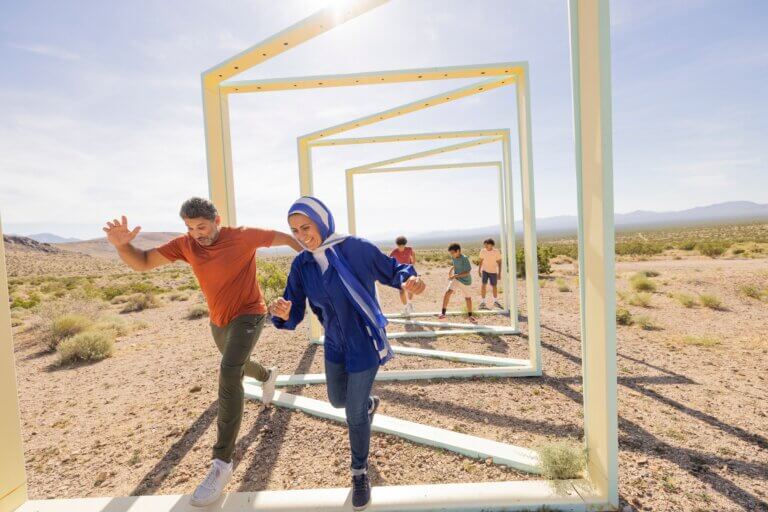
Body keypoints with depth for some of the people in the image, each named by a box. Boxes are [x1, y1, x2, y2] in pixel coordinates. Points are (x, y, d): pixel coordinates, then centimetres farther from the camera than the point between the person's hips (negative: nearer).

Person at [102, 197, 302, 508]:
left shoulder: (243, 236, -20)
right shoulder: (185, 244, -7)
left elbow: (284, 238, -10)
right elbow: (142, 263, -8)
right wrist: (122, 245, -28)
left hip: (248, 315, -6)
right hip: (219, 321, 7)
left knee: (229, 375, -24)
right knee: (237, 366, 29)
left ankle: (222, 463, -15)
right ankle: (267, 376, 65)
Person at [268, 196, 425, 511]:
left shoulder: (355, 248, -20)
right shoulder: (301, 265, -7)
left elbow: (392, 270, -10)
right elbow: (294, 317, -9)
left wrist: (409, 279, -33)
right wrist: (281, 313, -32)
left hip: (365, 344, -5)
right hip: (334, 345, 5)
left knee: (355, 414, 5)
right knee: (338, 400, 24)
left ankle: (360, 473, 36)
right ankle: (369, 403, 60)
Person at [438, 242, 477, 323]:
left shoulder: (464, 259, -23)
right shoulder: (453, 257, -5)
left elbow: (467, 272, -24)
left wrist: (455, 275, -29)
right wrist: (450, 270, -1)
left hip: (465, 280, -3)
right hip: (456, 279, 4)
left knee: (468, 298, 8)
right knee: (448, 292, -18)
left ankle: (470, 316, 30)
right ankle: (443, 313, -13)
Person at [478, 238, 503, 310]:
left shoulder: (497, 252, -16)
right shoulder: (482, 251, -11)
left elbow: (499, 263, -9)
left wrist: (499, 273, -11)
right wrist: (479, 270, 6)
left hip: (493, 271, 0)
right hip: (484, 270, 0)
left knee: (494, 286, 12)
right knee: (483, 285, -12)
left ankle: (495, 302, 32)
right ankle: (482, 303, -8)